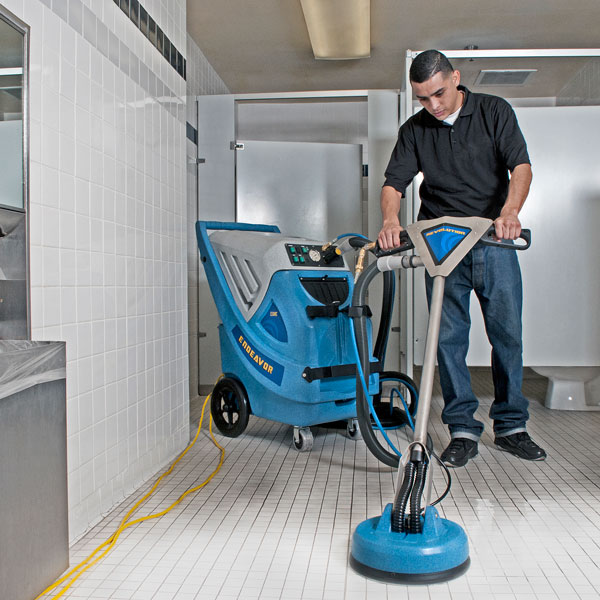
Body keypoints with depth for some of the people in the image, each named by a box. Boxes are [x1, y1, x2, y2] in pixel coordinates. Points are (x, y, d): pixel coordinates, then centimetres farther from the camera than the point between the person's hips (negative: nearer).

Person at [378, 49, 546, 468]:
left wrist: (510, 211, -30)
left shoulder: (494, 111, 2)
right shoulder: (414, 130, 7)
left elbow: (520, 165, -10)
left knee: (507, 334, 3)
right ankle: (463, 431, 10)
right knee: (449, 337, -1)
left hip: (495, 242, -1)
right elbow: (394, 182, -2)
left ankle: (511, 426, 18)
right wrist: (390, 220, -25)